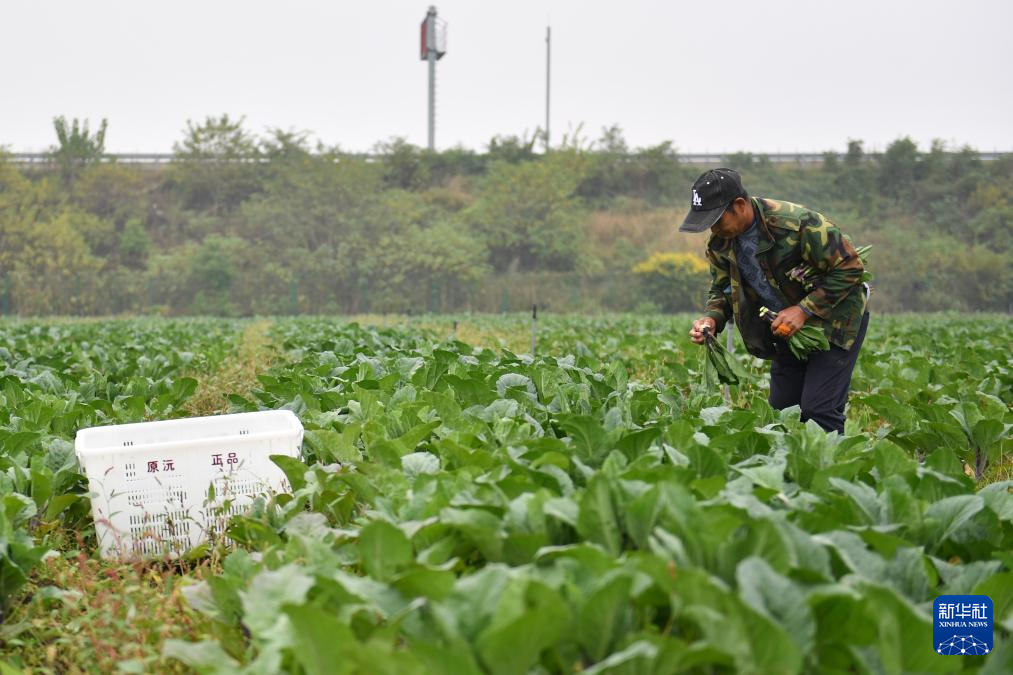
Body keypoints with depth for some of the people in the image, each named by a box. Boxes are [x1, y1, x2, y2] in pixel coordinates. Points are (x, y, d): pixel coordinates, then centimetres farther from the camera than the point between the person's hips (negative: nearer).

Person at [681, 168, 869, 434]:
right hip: (789, 327, 7)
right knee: (781, 410, 6)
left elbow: (849, 268, -23)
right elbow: (721, 290, 6)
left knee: (818, 411, -15)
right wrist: (712, 318, -17)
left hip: (834, 319, -6)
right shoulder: (720, 242, -8)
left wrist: (804, 310, -26)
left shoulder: (799, 223, -29)